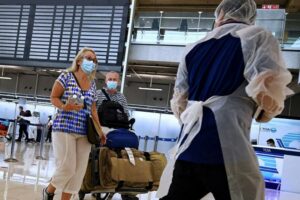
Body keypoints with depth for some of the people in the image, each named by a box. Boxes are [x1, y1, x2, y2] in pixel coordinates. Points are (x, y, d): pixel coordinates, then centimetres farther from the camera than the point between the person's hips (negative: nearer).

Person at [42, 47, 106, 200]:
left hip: (84, 132, 5)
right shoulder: (66, 76, -1)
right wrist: (64, 107, -21)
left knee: (78, 170, 1)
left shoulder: (92, 84, 13)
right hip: (64, 128, -5)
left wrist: (99, 130, 11)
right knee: (67, 167, -8)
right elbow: (53, 98, -1)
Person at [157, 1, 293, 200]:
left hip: (187, 148, 5)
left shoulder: (194, 47, 20)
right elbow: (268, 94, -10)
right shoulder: (258, 37, 4)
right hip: (226, 148, -5)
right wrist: (266, 110, 11)